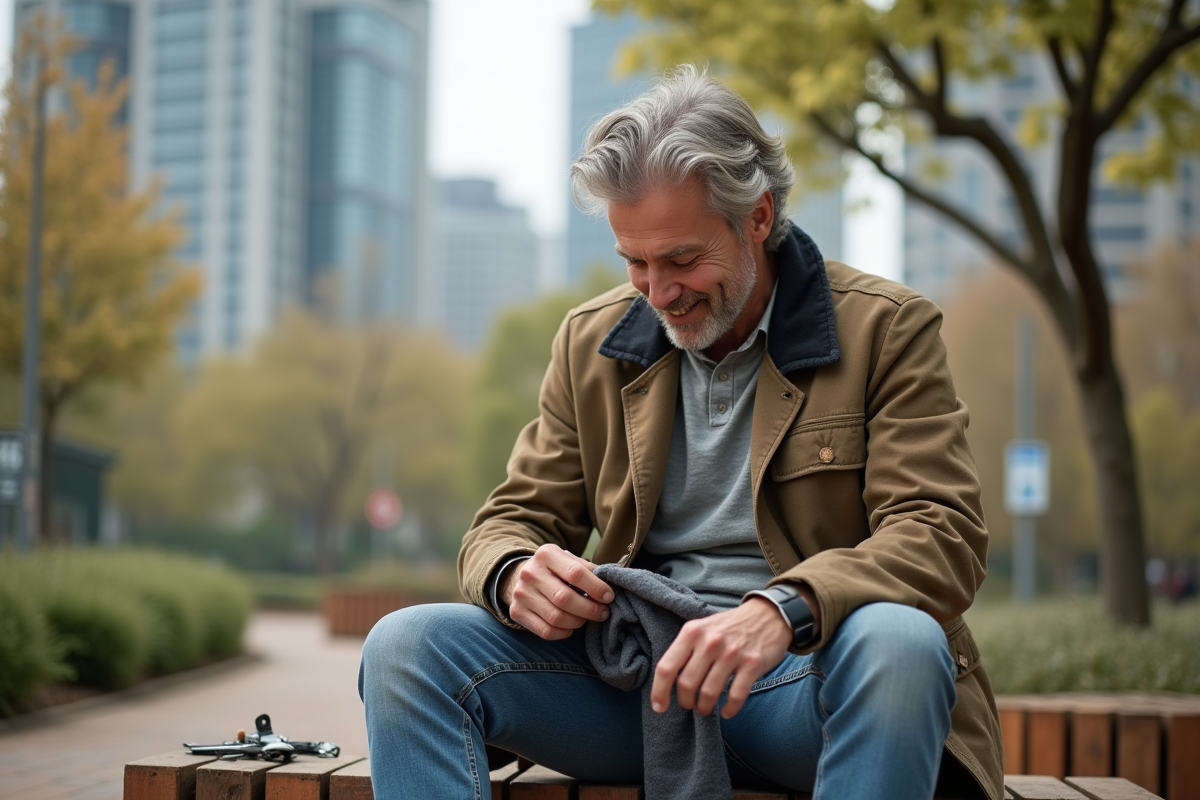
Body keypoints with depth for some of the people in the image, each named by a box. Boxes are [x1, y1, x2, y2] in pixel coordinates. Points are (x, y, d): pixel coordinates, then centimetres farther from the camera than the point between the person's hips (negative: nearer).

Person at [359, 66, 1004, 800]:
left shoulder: (887, 330, 0)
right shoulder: (593, 341, 12)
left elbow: (944, 534, -11)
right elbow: (513, 521, 14)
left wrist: (782, 610, -30)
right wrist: (515, 576, -14)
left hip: (796, 683, -2)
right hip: (634, 673, 3)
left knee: (898, 641, -39)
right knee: (405, 644, -20)